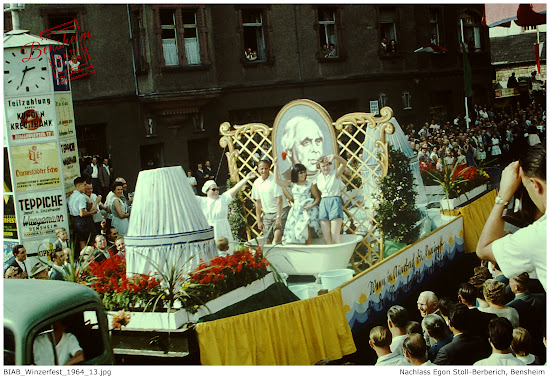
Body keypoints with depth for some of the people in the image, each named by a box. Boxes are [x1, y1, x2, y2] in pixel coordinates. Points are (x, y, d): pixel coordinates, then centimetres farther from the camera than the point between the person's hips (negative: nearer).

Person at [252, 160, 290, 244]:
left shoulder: (275, 180, -13)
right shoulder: (257, 183, 4)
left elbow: (279, 199, -15)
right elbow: (258, 202, 11)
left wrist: (278, 217, -20)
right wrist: (259, 220, 8)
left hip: (280, 211, -5)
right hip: (267, 214, 5)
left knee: (277, 239, -17)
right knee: (268, 241, 2)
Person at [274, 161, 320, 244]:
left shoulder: (310, 184, 1)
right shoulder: (292, 184, 10)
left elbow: (317, 198, 5)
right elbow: (277, 180, 9)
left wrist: (311, 205, -14)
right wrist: (275, 166, 7)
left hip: (307, 210, -4)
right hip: (296, 211, 4)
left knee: (307, 234, -12)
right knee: (293, 233, -6)